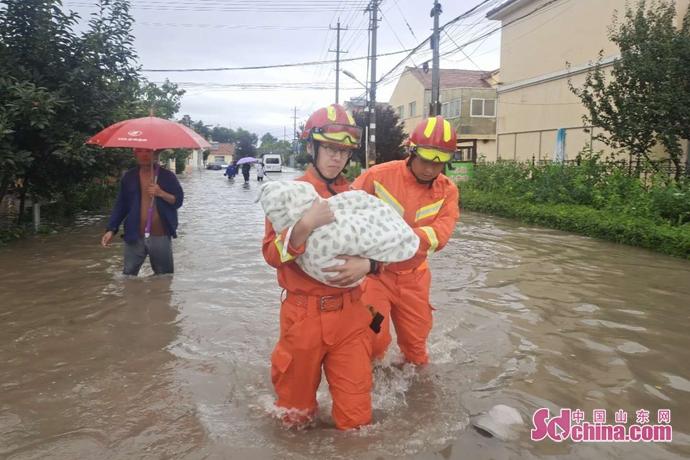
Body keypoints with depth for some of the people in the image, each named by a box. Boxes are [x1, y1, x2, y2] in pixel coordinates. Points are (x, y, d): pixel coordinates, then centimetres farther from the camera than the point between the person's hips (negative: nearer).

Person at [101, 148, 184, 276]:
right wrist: (111, 229, 0)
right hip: (135, 237, 1)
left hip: (161, 237, -1)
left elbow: (178, 201, 0)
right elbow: (120, 205, 9)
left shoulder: (167, 176, 3)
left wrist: (161, 193, -18)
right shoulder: (129, 177, 8)